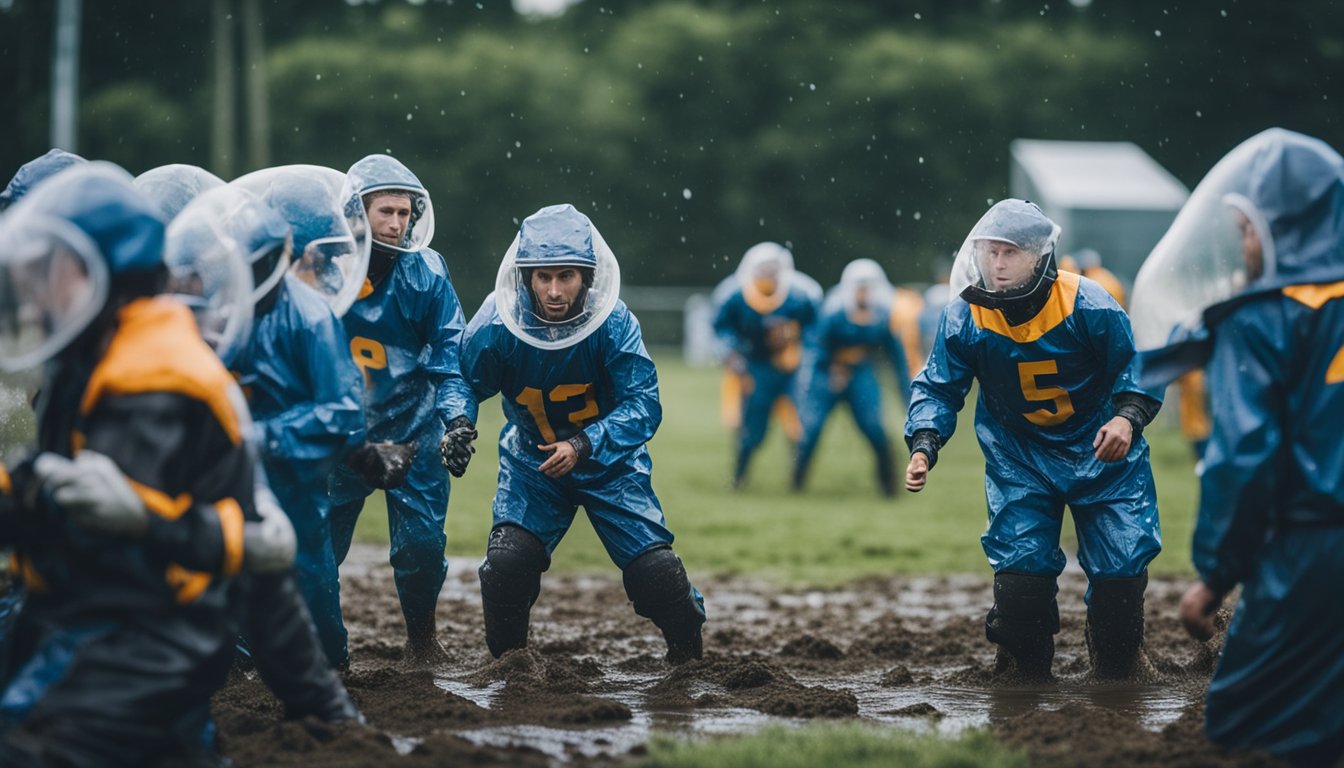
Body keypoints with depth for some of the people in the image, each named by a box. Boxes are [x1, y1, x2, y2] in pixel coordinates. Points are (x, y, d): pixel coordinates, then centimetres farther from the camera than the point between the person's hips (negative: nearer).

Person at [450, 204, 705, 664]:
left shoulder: (613, 323, -25)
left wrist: (582, 445, -40)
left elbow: (642, 405, -27)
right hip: (531, 459, 1)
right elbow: (465, 384, -9)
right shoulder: (497, 325, -22)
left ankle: (689, 657, 18)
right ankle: (507, 662, 7)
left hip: (609, 458, -1)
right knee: (506, 561, -18)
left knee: (655, 569, -10)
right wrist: (455, 431, -29)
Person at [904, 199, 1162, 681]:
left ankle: (1118, 664, 25)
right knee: (1020, 563, -10)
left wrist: (1127, 417, -28)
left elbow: (1135, 364, -9)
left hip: (1099, 448, -1)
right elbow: (939, 388, -5)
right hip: (1019, 456, 1)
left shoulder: (1086, 304, -19)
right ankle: (1023, 668, 13)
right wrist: (923, 447, -21)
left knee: (1122, 564, -2)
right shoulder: (965, 316, -14)